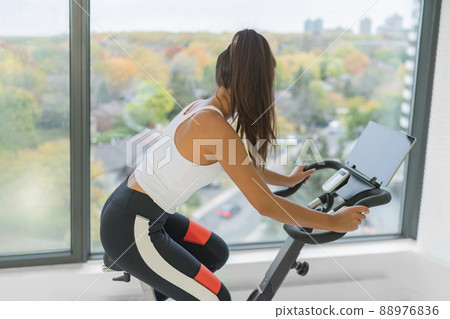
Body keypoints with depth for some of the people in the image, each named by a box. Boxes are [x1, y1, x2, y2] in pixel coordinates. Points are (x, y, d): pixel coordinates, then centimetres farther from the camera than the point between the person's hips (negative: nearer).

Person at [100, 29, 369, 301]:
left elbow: (242, 167, 21)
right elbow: (265, 204, -23)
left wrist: (288, 180, 32)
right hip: (130, 229, -9)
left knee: (215, 253, 23)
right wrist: (334, 222, -12)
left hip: (130, 206, 9)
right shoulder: (215, 127, -24)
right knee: (215, 301, 1)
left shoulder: (203, 108, 4)